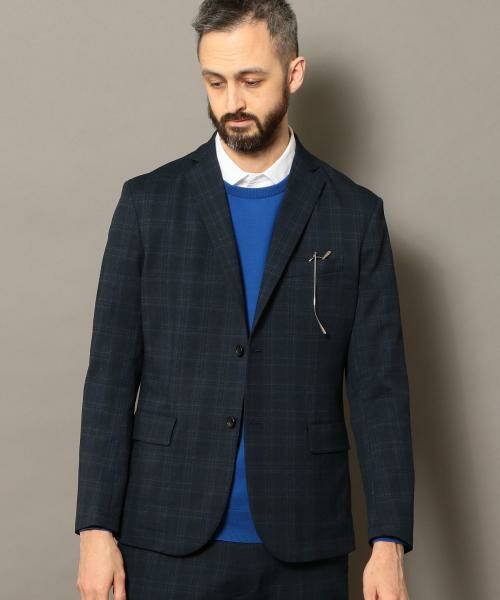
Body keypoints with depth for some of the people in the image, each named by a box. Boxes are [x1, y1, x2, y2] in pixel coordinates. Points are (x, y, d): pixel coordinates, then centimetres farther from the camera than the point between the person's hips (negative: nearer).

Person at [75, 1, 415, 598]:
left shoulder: (355, 214, 2)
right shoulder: (148, 202, 2)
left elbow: (379, 386, 0)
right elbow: (111, 376, 1)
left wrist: (388, 543, -6)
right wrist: (97, 529, -4)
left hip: (303, 546, 1)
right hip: (171, 540, 0)